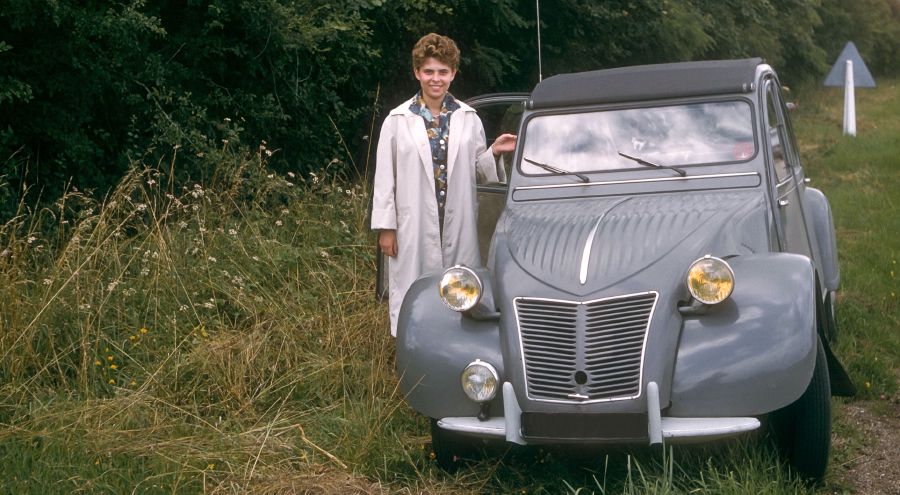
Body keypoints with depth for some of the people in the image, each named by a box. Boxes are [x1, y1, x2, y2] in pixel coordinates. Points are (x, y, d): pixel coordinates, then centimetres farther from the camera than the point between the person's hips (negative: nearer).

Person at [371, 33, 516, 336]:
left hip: (459, 225, 2)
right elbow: (385, 177, 1)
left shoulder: (468, 118, 8)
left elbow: (478, 172, 12)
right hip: (414, 227, -2)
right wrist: (385, 227, -3)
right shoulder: (398, 120, 1)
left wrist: (494, 152, -8)